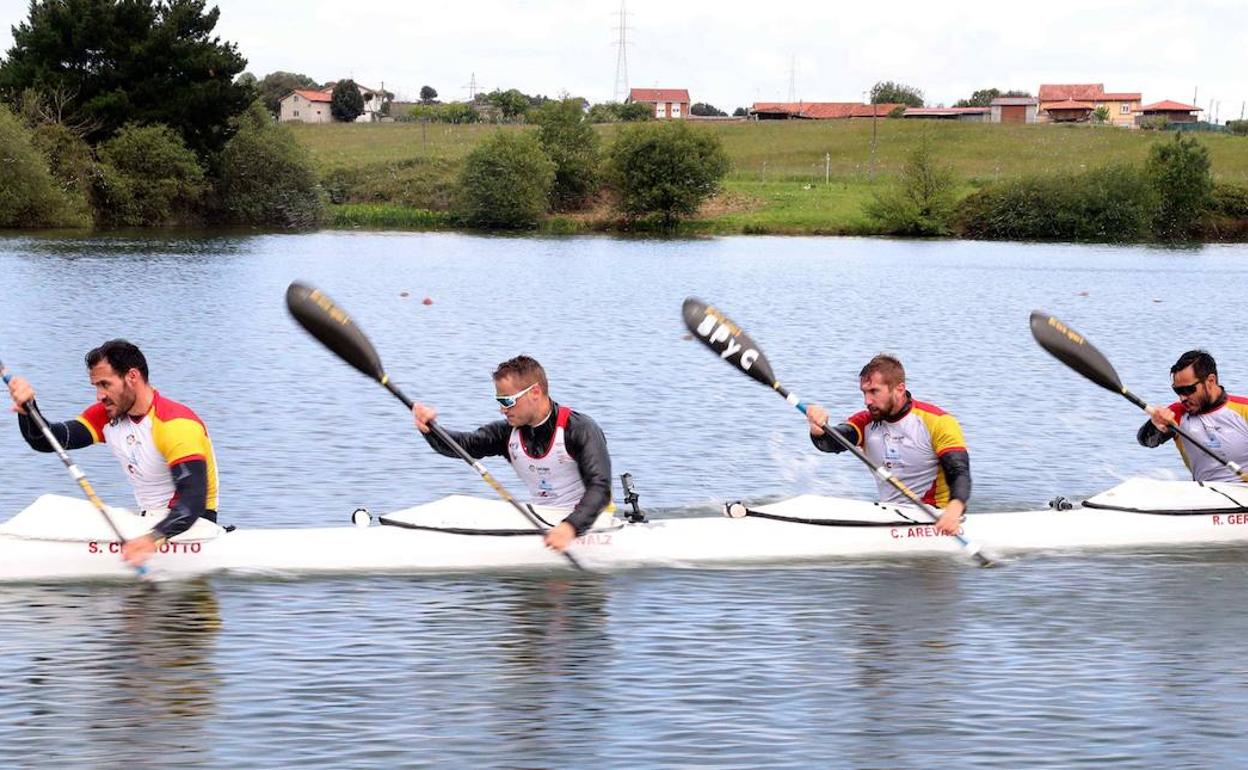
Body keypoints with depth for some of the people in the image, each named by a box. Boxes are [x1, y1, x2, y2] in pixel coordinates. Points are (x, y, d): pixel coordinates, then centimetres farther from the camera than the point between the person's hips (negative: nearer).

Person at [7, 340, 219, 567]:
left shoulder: (176, 424, -22)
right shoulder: (106, 416, 4)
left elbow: (193, 501, -33)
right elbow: (45, 441, -3)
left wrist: (155, 538, -48)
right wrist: (27, 407, -23)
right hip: (149, 522, 9)